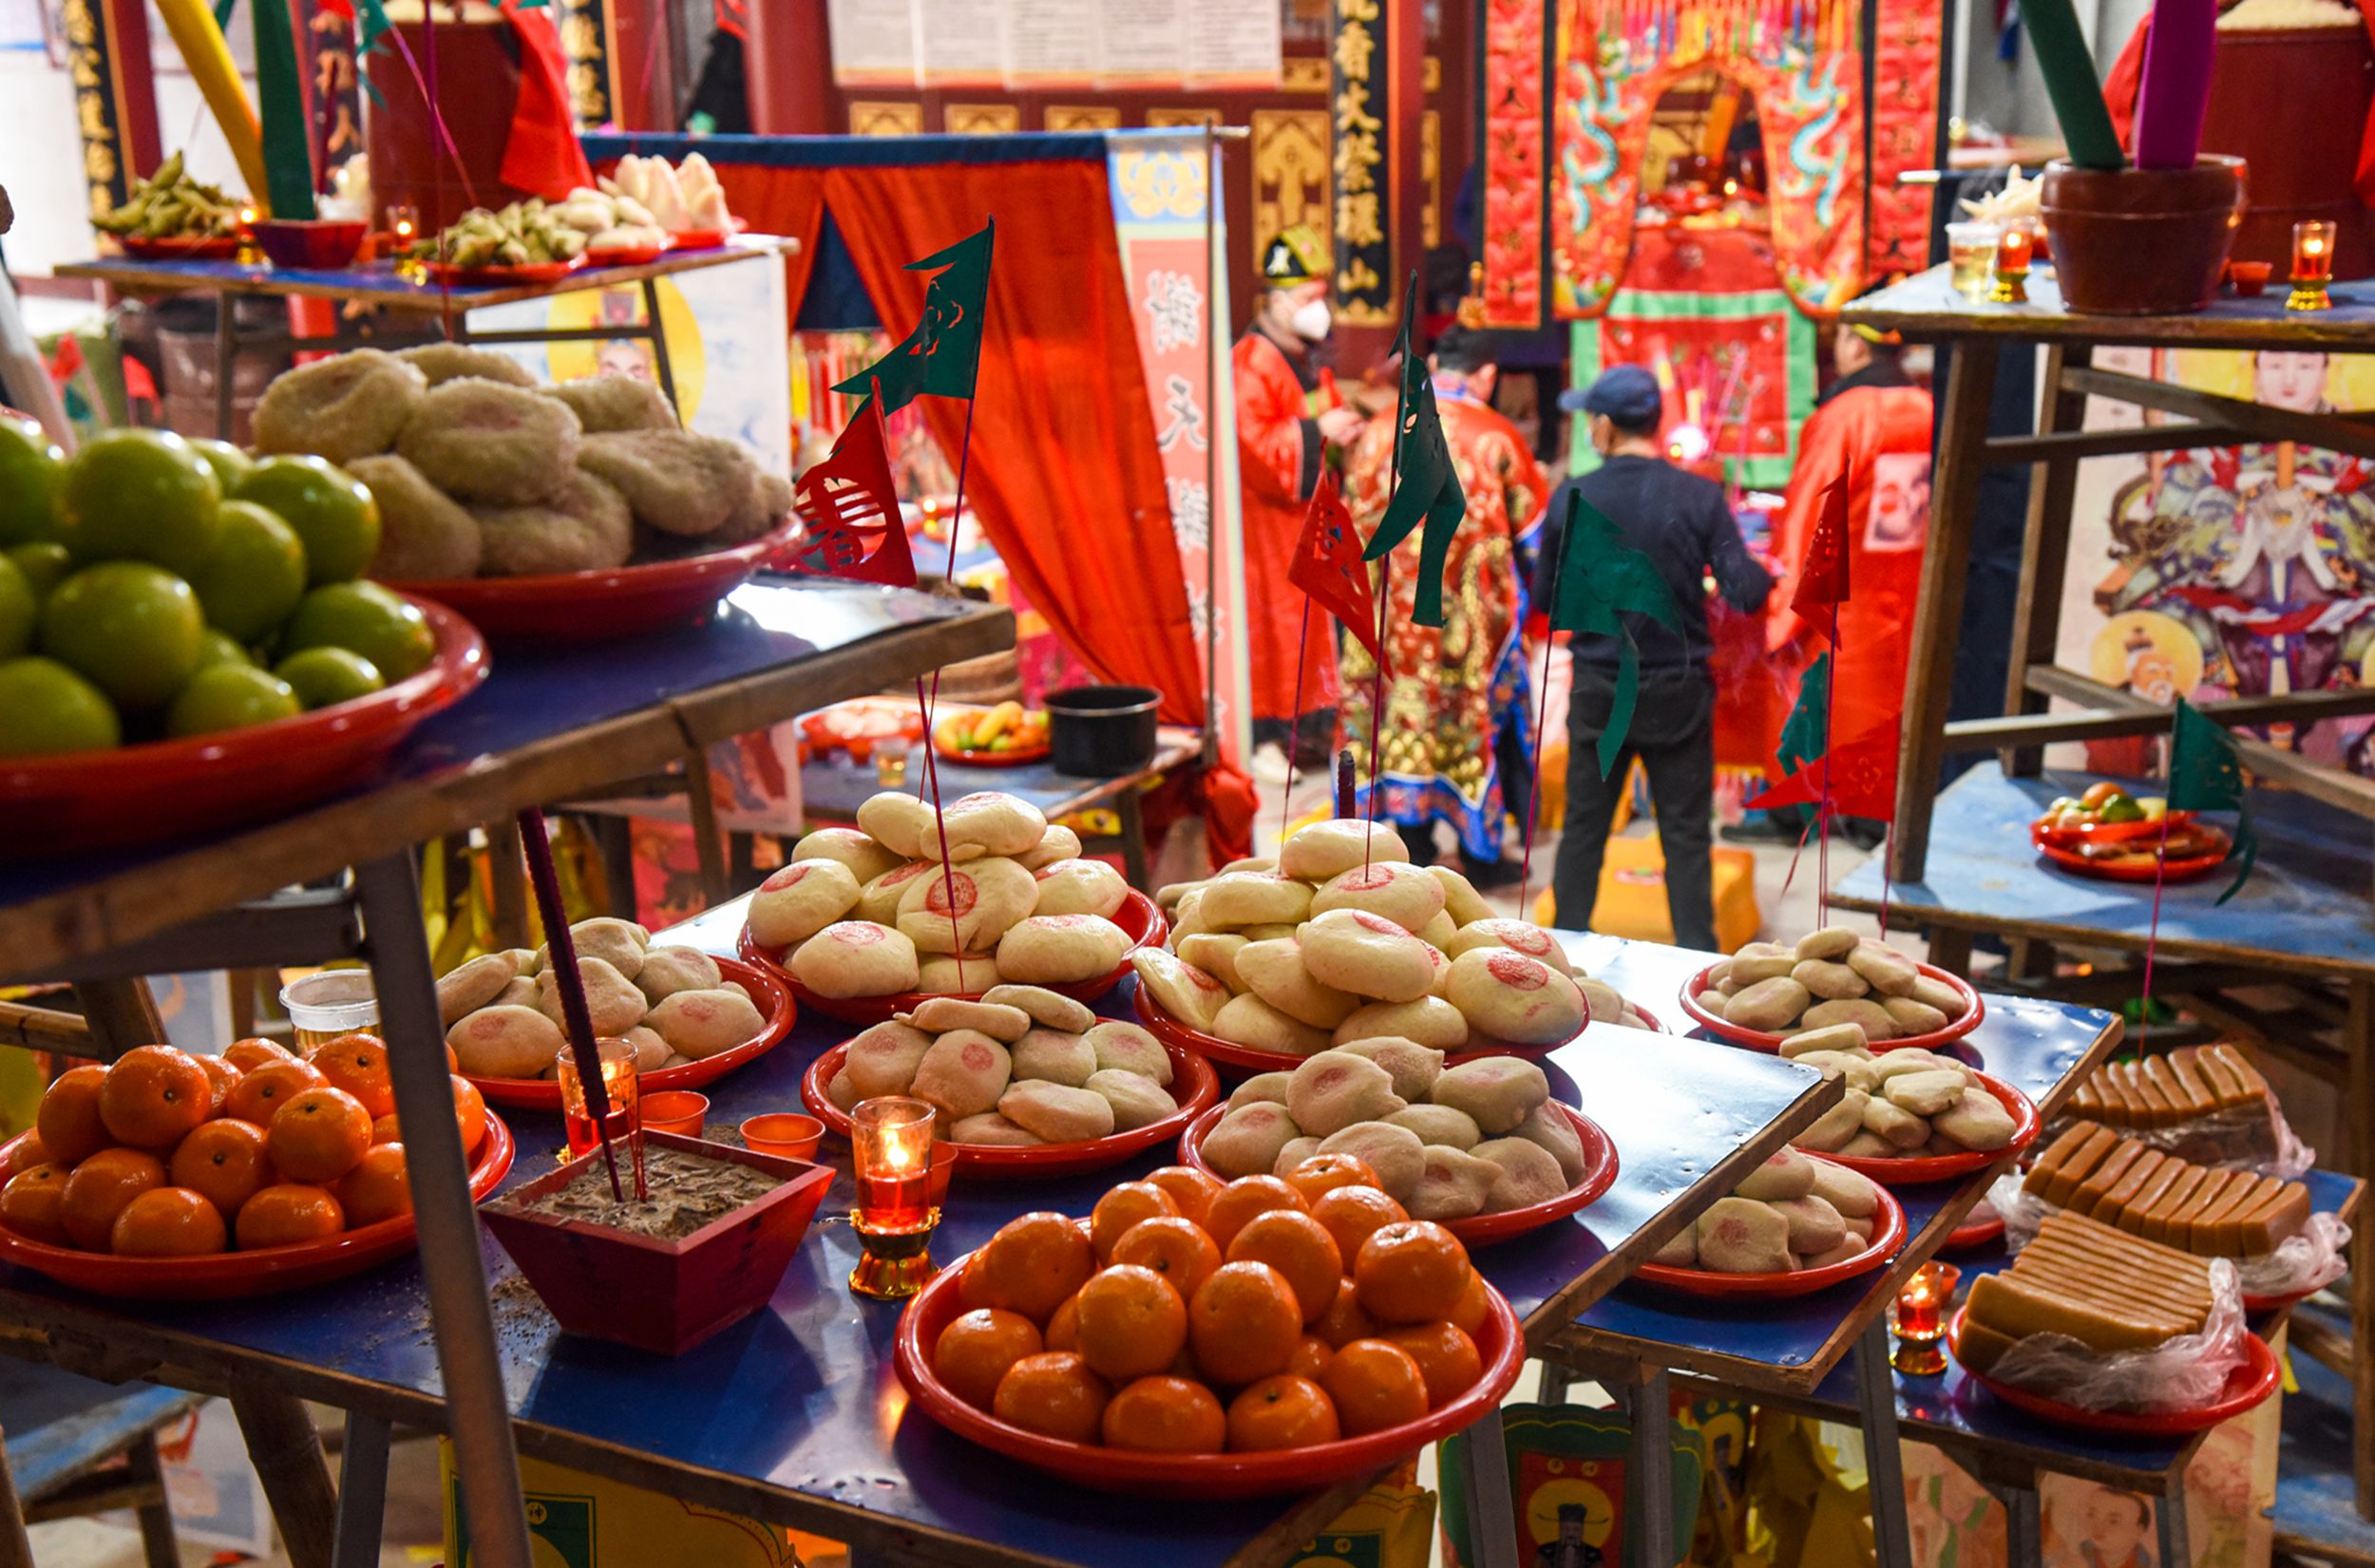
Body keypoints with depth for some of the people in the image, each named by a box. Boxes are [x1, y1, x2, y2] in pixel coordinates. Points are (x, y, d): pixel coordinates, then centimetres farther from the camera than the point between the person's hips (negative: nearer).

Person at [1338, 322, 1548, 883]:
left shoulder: (1378, 431, 2)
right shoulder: (1497, 437, -6)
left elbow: (1350, 522, 8)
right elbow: (1535, 529, 1)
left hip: (1393, 606, 2)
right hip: (1472, 614, -2)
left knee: (1404, 709, 10)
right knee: (1476, 713, 9)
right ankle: (1480, 853, 15)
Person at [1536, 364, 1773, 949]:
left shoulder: (1570, 500, -7)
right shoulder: (1700, 497, -9)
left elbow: (1543, 597, 2)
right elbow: (1746, 593, -11)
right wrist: (1767, 572, 11)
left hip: (1598, 690, 1)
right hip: (1678, 690, -1)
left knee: (1583, 829, 12)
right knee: (1687, 837, 8)